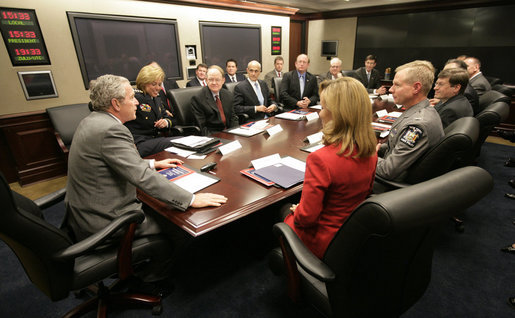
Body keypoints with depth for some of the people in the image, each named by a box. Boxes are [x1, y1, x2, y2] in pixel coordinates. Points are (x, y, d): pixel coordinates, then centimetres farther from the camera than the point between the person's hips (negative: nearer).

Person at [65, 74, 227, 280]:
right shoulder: (110, 130, -26)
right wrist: (192, 199, -31)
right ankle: (150, 276, 22)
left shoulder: (92, 121, 6)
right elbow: (143, 177, -32)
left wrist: (152, 163, 16)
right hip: (102, 221, -10)